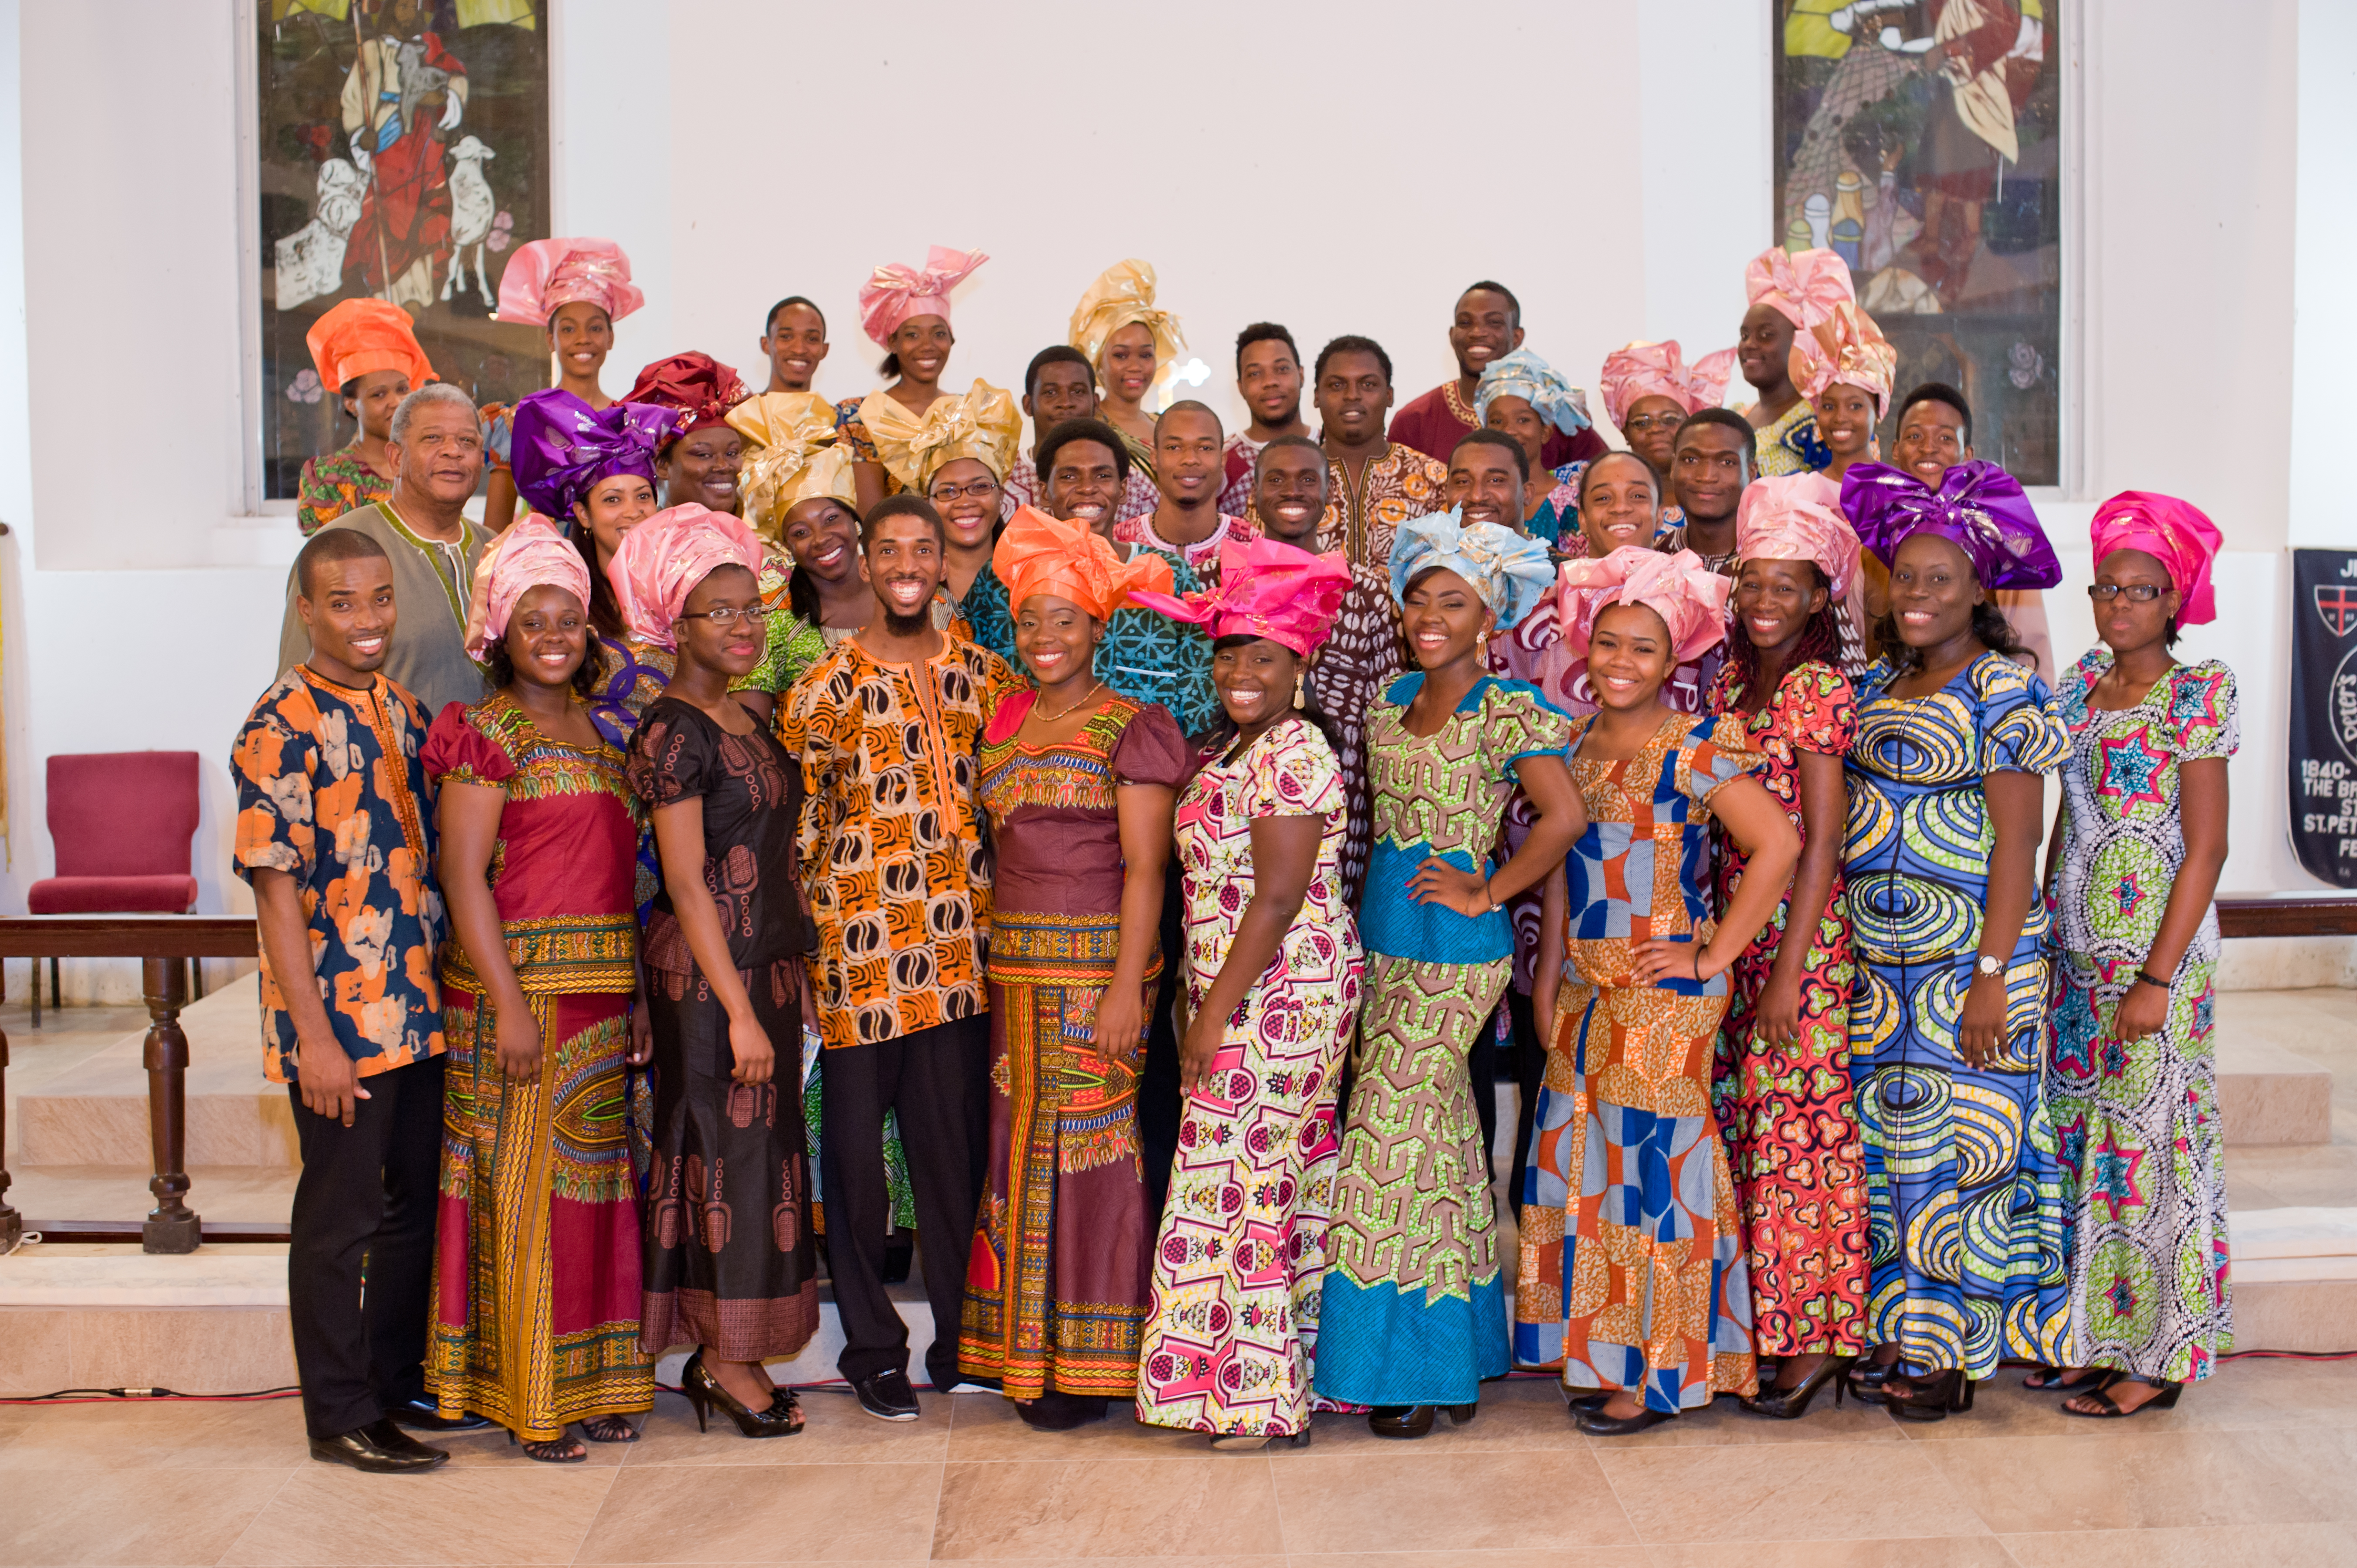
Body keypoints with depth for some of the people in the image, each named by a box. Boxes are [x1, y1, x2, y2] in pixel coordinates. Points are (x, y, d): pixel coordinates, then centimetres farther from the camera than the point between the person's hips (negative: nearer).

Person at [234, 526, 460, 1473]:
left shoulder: (404, 713, 10)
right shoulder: (282, 728, -12)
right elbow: (276, 888, -15)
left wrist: (446, 993, 13)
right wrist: (315, 1037, -18)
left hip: (419, 1012, 7)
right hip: (339, 1019, -7)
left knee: (415, 1205, 16)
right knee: (340, 1218, 3)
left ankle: (400, 1385, 30)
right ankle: (341, 1418, 15)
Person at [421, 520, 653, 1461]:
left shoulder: (598, 731, 14)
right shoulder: (485, 736, -7)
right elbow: (463, 876, -13)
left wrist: (637, 996, 11)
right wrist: (508, 1006, -19)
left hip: (601, 999, 7)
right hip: (520, 991, -7)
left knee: (595, 1187, 11)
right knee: (524, 1190, -2)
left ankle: (593, 1385, 21)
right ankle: (529, 1400, 7)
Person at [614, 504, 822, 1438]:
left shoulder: (748, 721, 13)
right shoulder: (673, 731, -12)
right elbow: (687, 883, -16)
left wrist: (795, 979, 15)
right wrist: (738, 1009, -18)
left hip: (767, 965, 8)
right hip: (706, 973, -8)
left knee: (757, 1148, 10)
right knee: (729, 1151, -3)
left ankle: (720, 1356, 19)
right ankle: (728, 1359, 8)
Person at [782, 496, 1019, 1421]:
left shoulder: (984, 674, 9)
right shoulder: (827, 686, 0)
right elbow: (799, 821, 2)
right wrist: (802, 936, -3)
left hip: (963, 944, 2)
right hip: (861, 944, -2)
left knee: (959, 1140, 7)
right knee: (856, 1145, 4)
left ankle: (964, 1335, 20)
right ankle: (872, 1347, 17)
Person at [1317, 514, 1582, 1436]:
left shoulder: (1508, 714, -11)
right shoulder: (1394, 701, 11)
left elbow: (1564, 819, -21)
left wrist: (1487, 894, -14)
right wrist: (1370, 914, 12)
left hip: (1454, 954, -7)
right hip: (1384, 937, 7)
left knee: (1398, 1139, -6)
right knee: (1436, 1136, 12)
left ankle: (1415, 1370, 5)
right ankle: (1448, 1356, 21)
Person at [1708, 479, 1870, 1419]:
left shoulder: (1820, 690, -10)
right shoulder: (1732, 682, 11)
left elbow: (1820, 843, -13)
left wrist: (1788, 972, -16)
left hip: (1802, 935, -7)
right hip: (1734, 930, 7)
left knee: (1800, 1128, -3)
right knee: (1747, 1121, 10)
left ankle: (1819, 1341, 6)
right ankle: (1765, 1322, 20)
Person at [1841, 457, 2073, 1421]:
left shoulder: (2002, 691, -8)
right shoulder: (1878, 689, 13)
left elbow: (2016, 839, -12)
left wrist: (1993, 973, -17)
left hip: (1967, 961, -7)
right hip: (1880, 964, 7)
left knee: (1955, 1145, -1)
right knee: (1886, 1141, 9)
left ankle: (1951, 1349, 9)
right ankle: (1896, 1335, 20)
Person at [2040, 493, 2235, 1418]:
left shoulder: (2194, 697, -9)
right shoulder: (2081, 684, 10)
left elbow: (2206, 849, -13)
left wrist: (2158, 978, -17)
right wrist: (2040, 937, 11)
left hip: (2155, 951, -6)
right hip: (2076, 951, 6)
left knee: (2145, 1135, -1)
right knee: (2079, 1131, 10)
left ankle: (2156, 1359, 9)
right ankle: (2094, 1337, 21)